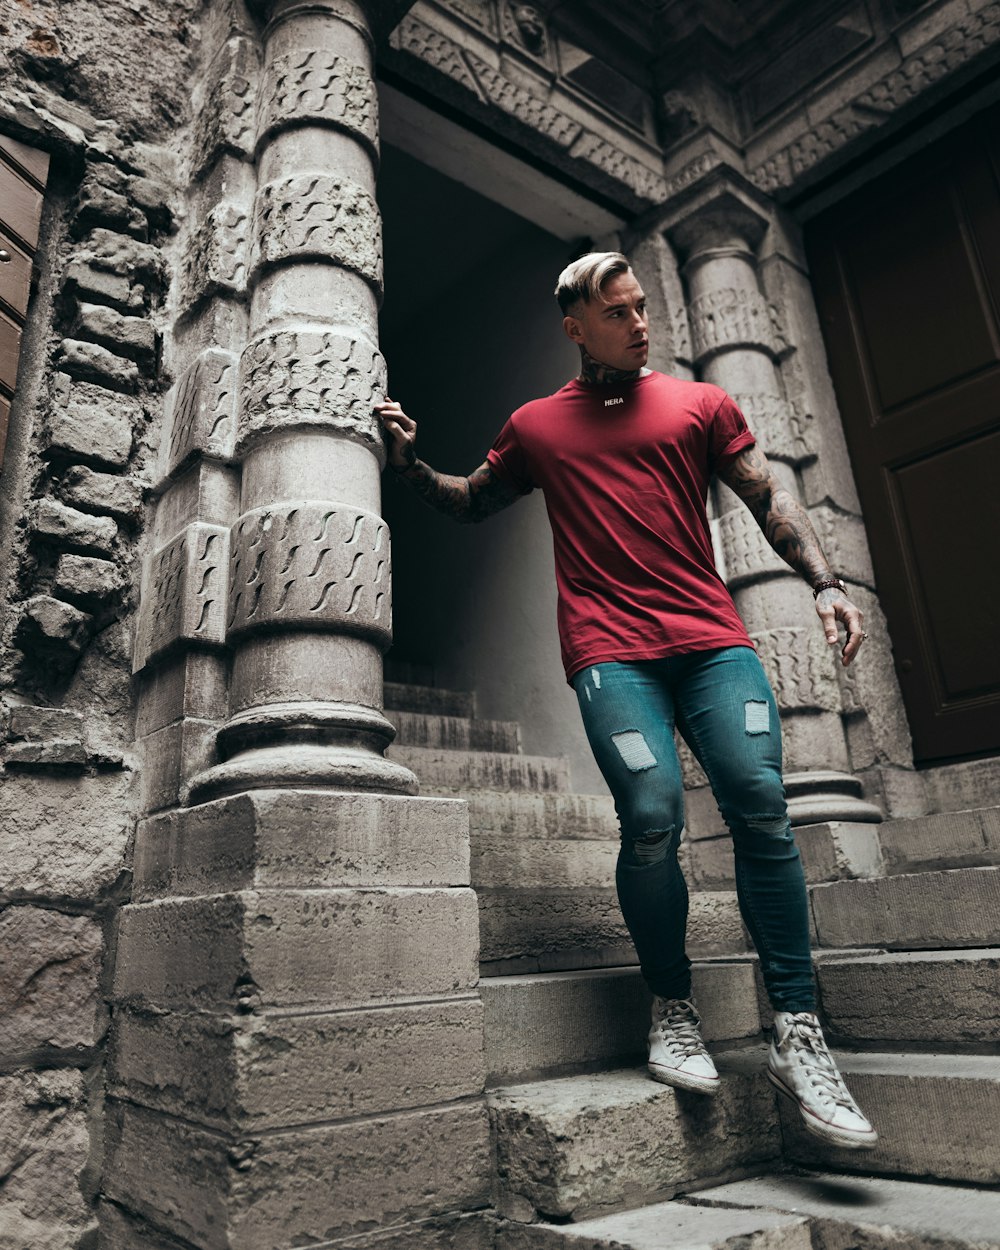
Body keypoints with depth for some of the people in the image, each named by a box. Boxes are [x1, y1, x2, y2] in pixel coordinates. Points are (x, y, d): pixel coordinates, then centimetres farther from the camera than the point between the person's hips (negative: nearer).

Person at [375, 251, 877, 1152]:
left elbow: (770, 499, 14)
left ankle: (797, 1034, -2)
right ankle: (674, 1012, 5)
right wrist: (411, 462, 13)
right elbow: (469, 504, 31)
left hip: (714, 639, 2)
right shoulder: (536, 427, 19)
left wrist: (824, 582, -1)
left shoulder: (701, 404, 19)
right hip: (610, 650, -1)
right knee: (653, 816, -17)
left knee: (761, 807, -13)